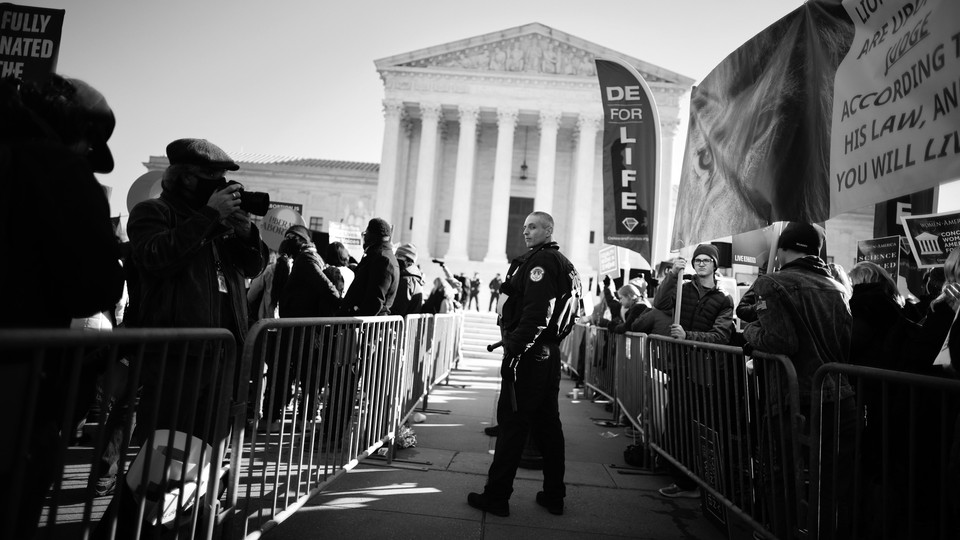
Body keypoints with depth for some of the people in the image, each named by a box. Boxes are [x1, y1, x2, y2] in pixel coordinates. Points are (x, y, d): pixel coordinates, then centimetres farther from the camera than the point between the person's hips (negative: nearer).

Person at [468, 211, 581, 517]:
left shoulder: (540, 261, -12)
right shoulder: (563, 264, 18)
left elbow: (535, 315, -24)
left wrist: (514, 353, -23)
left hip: (529, 355, -10)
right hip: (550, 354, 10)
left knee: (512, 424, -2)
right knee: (548, 423, 14)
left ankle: (496, 497, 8)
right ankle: (554, 496, 24)